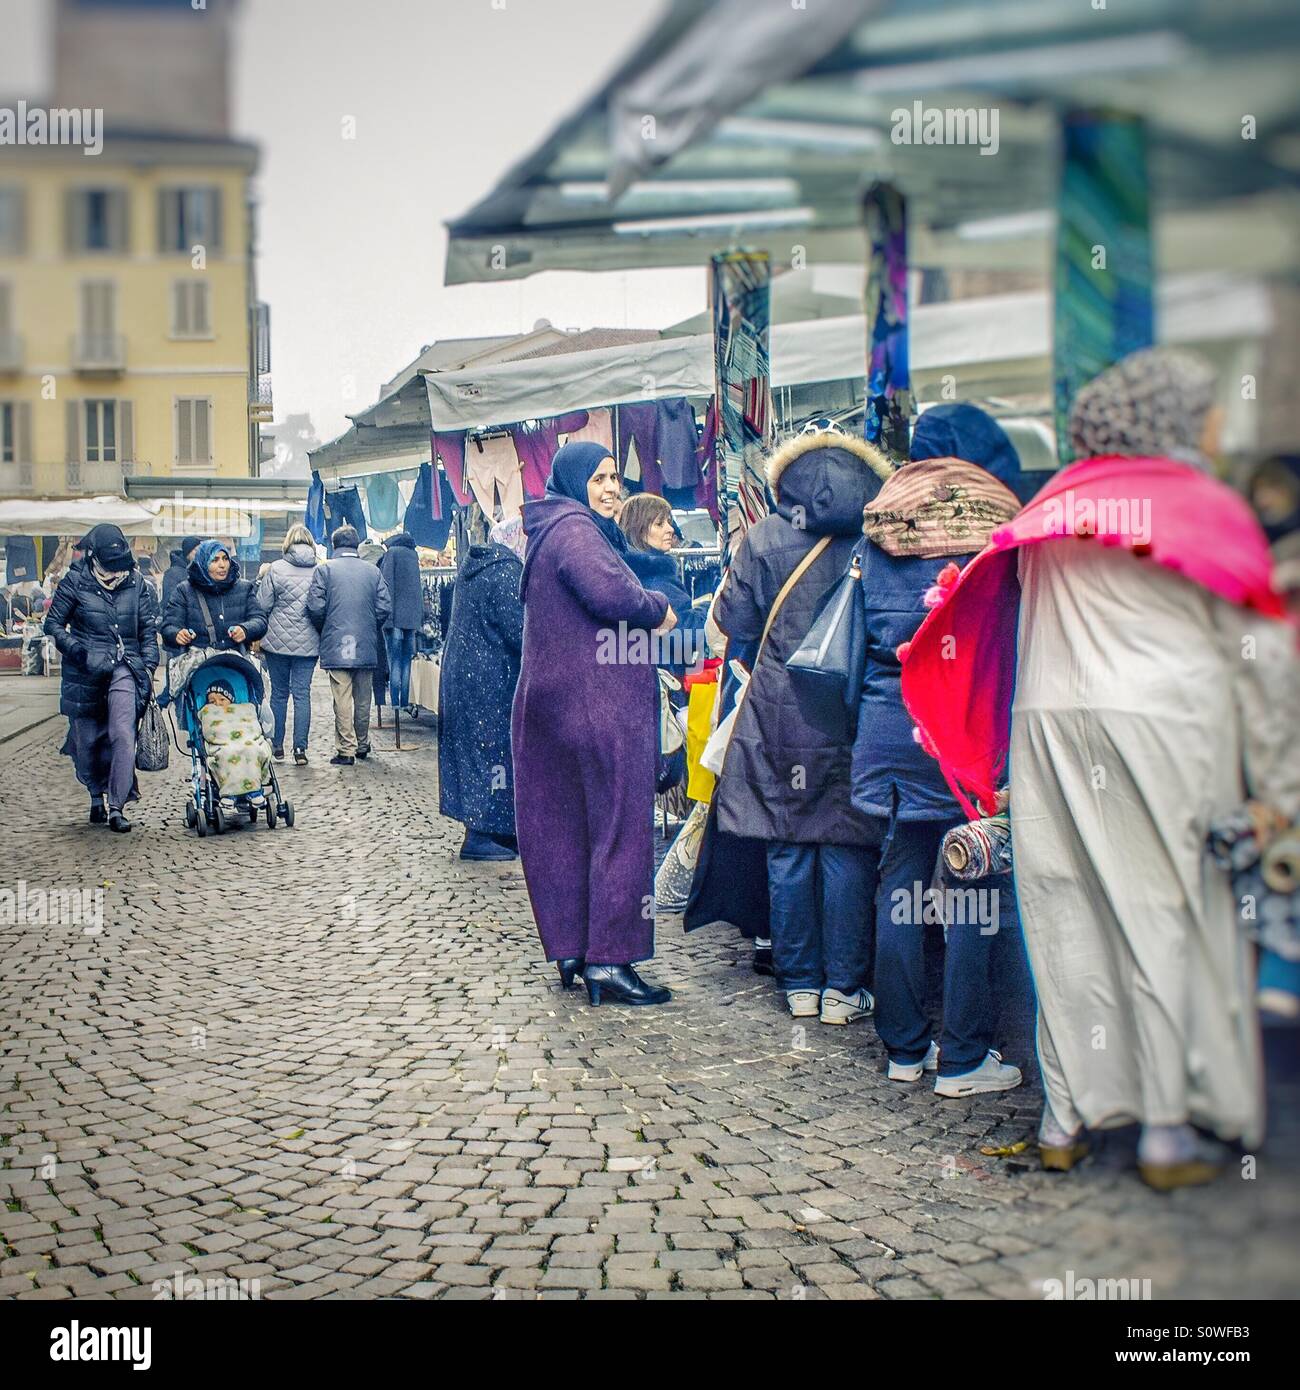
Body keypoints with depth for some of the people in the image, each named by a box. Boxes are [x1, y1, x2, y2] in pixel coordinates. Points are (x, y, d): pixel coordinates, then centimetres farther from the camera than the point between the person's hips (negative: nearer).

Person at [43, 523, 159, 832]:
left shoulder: (136, 584, 7)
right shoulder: (75, 583, -1)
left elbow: (149, 629, 13)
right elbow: (53, 623, 2)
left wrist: (148, 667, 3)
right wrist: (77, 651, -12)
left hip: (124, 669, 1)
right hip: (84, 671, 0)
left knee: (123, 735, -15)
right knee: (87, 739, 7)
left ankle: (117, 806, -11)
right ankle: (97, 796, 30)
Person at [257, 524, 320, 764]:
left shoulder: (276, 569, -8)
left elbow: (262, 605, -6)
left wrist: (261, 580, 10)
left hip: (278, 642, 0)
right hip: (308, 643, 1)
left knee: (279, 693, 11)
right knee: (302, 693, 3)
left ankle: (277, 745, 18)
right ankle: (300, 748, -3)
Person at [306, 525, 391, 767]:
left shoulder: (324, 569, -4)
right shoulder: (373, 571, 4)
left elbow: (316, 607, -9)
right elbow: (385, 608, 1)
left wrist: (323, 630, 9)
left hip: (336, 645, -3)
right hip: (367, 647, 3)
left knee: (342, 699, -2)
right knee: (363, 698, 14)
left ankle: (346, 750, -3)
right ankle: (363, 745, 25)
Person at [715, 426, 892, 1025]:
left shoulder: (764, 538, -1)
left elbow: (735, 622, 3)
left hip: (780, 714, 1)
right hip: (852, 721, -1)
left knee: (788, 851, 9)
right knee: (846, 849, 5)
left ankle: (799, 983, 15)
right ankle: (843, 986, 8)